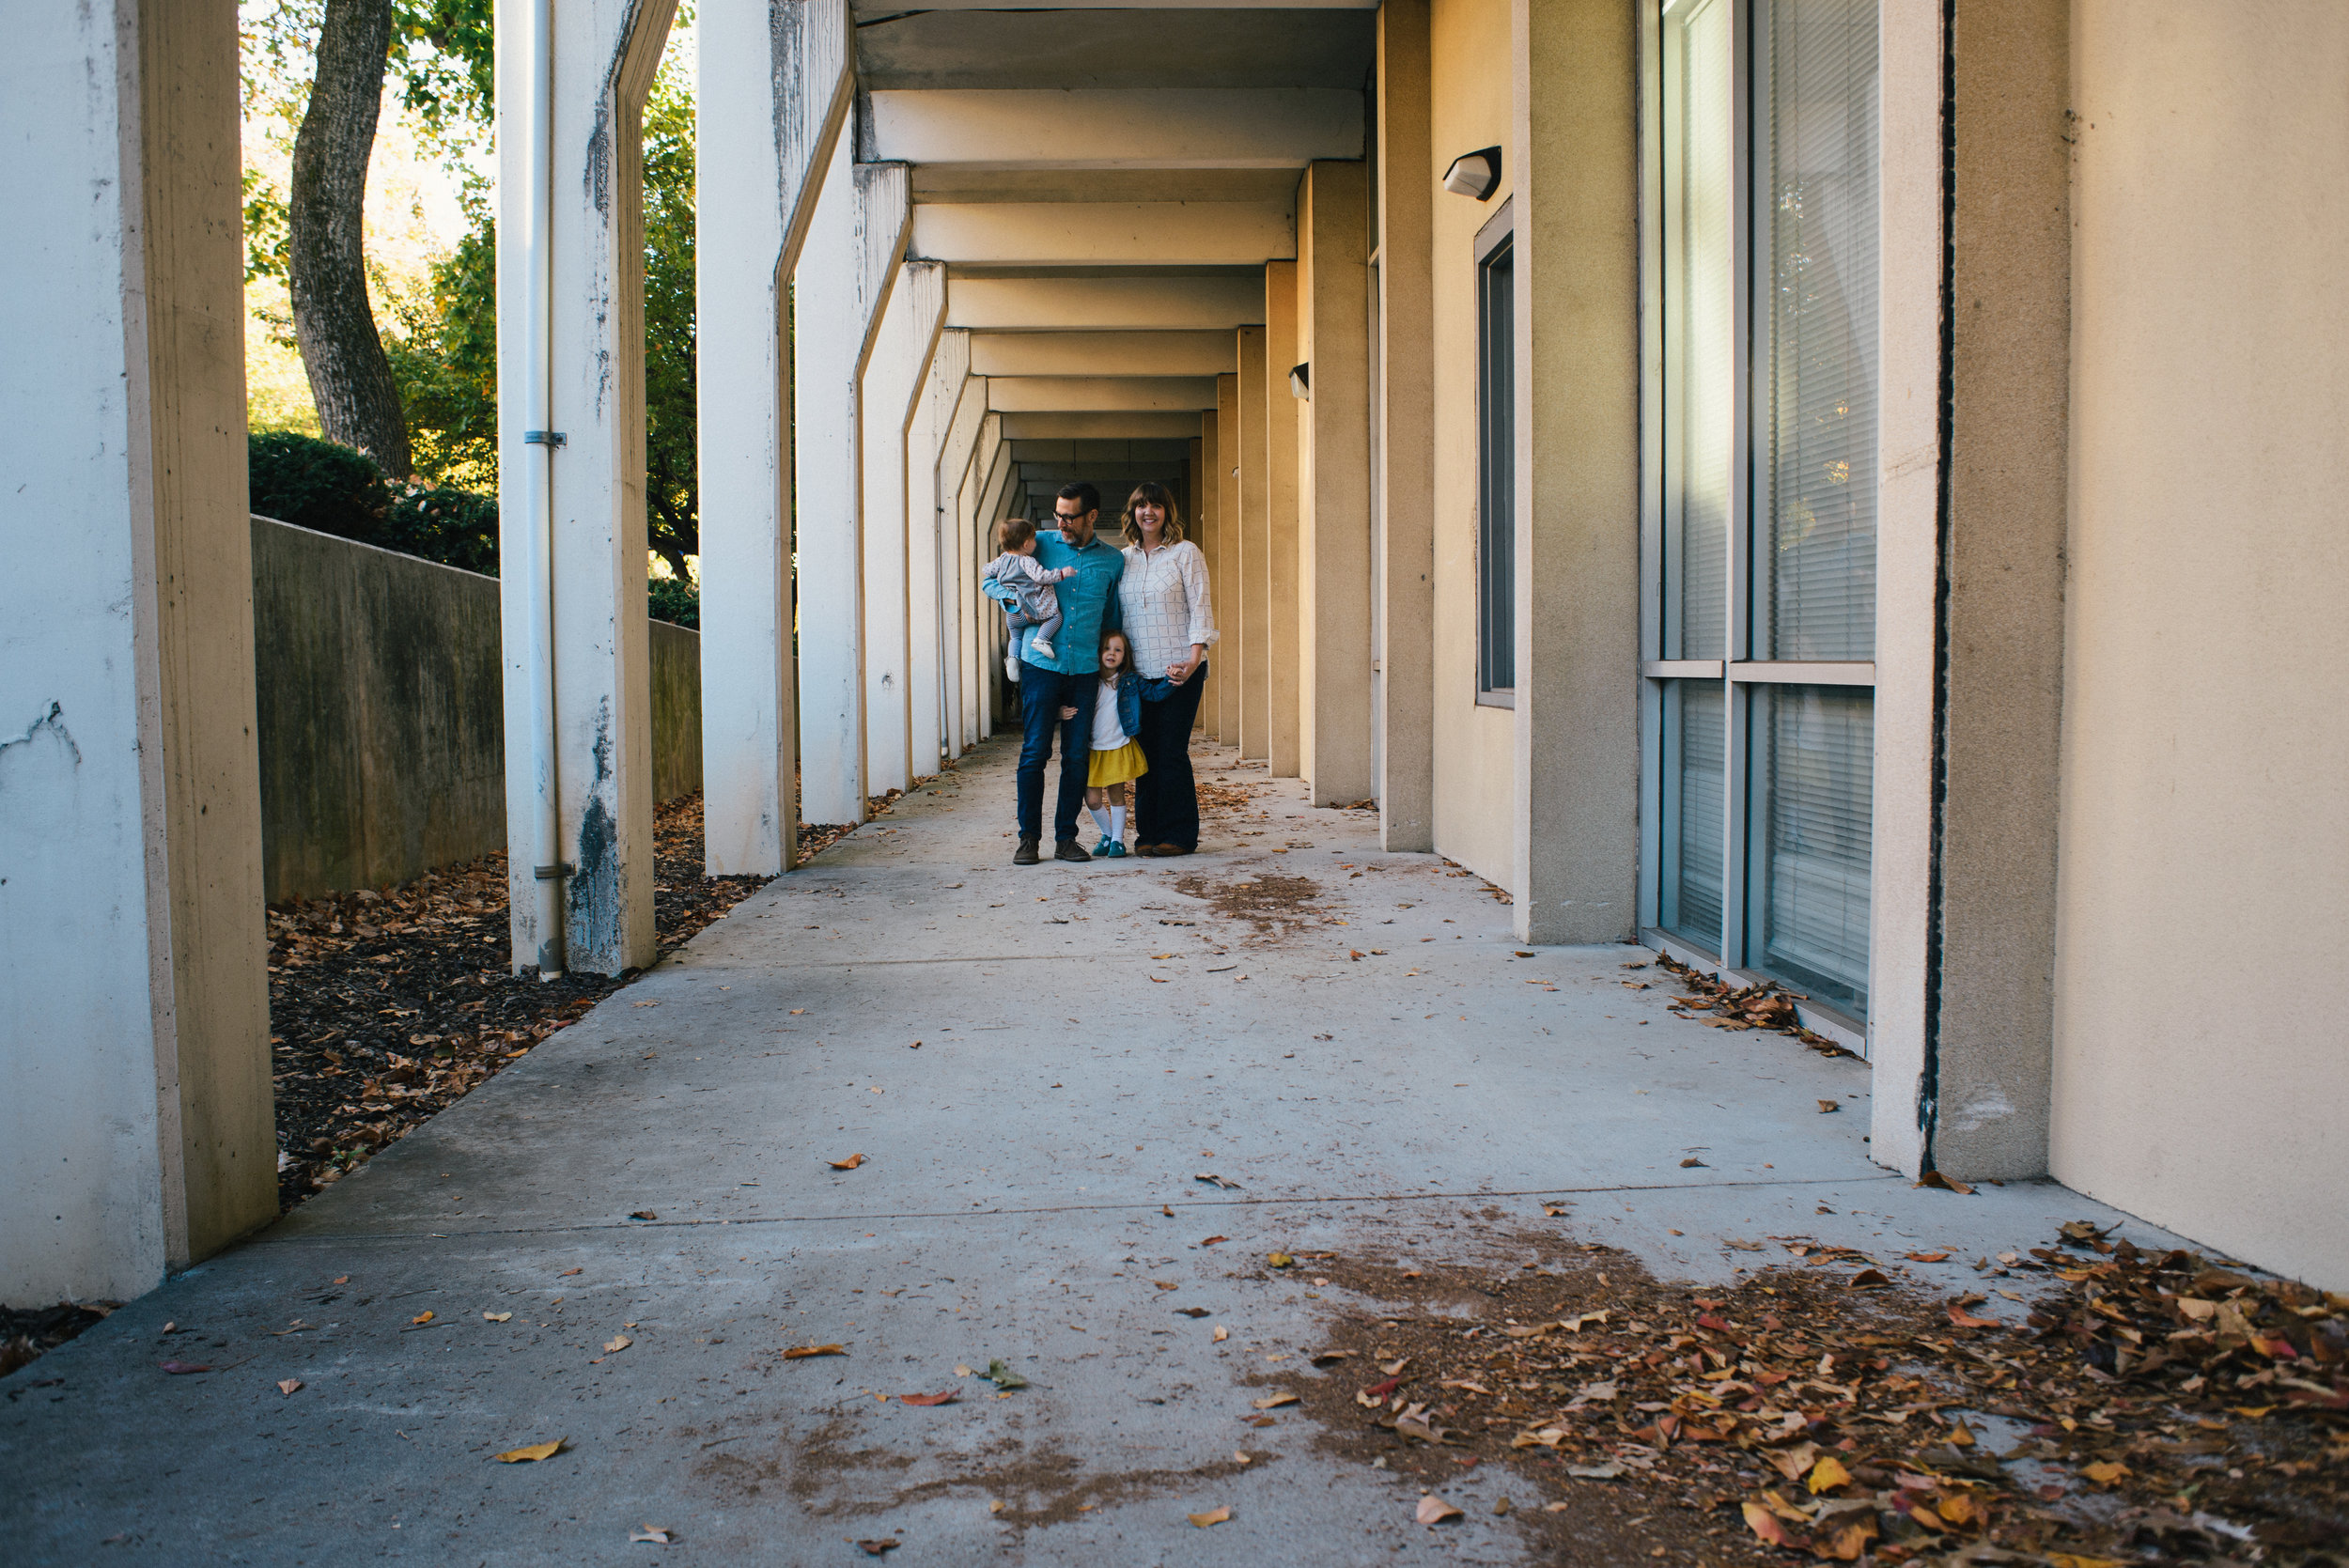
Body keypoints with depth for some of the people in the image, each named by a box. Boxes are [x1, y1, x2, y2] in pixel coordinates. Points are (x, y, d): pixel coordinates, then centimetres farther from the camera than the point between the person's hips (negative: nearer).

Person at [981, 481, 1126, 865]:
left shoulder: (1113, 561, 8)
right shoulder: (1041, 543, 4)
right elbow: (992, 581, 11)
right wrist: (1016, 598, -9)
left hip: (1085, 669, 2)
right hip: (1041, 663, -1)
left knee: (1077, 757, 3)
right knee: (1034, 753, -4)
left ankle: (1066, 838, 12)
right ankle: (1028, 837, 5)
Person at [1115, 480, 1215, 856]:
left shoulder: (1185, 553, 2)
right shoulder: (1122, 559, 13)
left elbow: (1200, 607, -3)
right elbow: (1116, 613, 18)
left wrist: (1194, 657, -15)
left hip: (1179, 670, -4)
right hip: (1139, 671, 4)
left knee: (1171, 752, -6)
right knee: (1146, 751, 3)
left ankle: (1178, 835, 3)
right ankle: (1148, 832, 11)